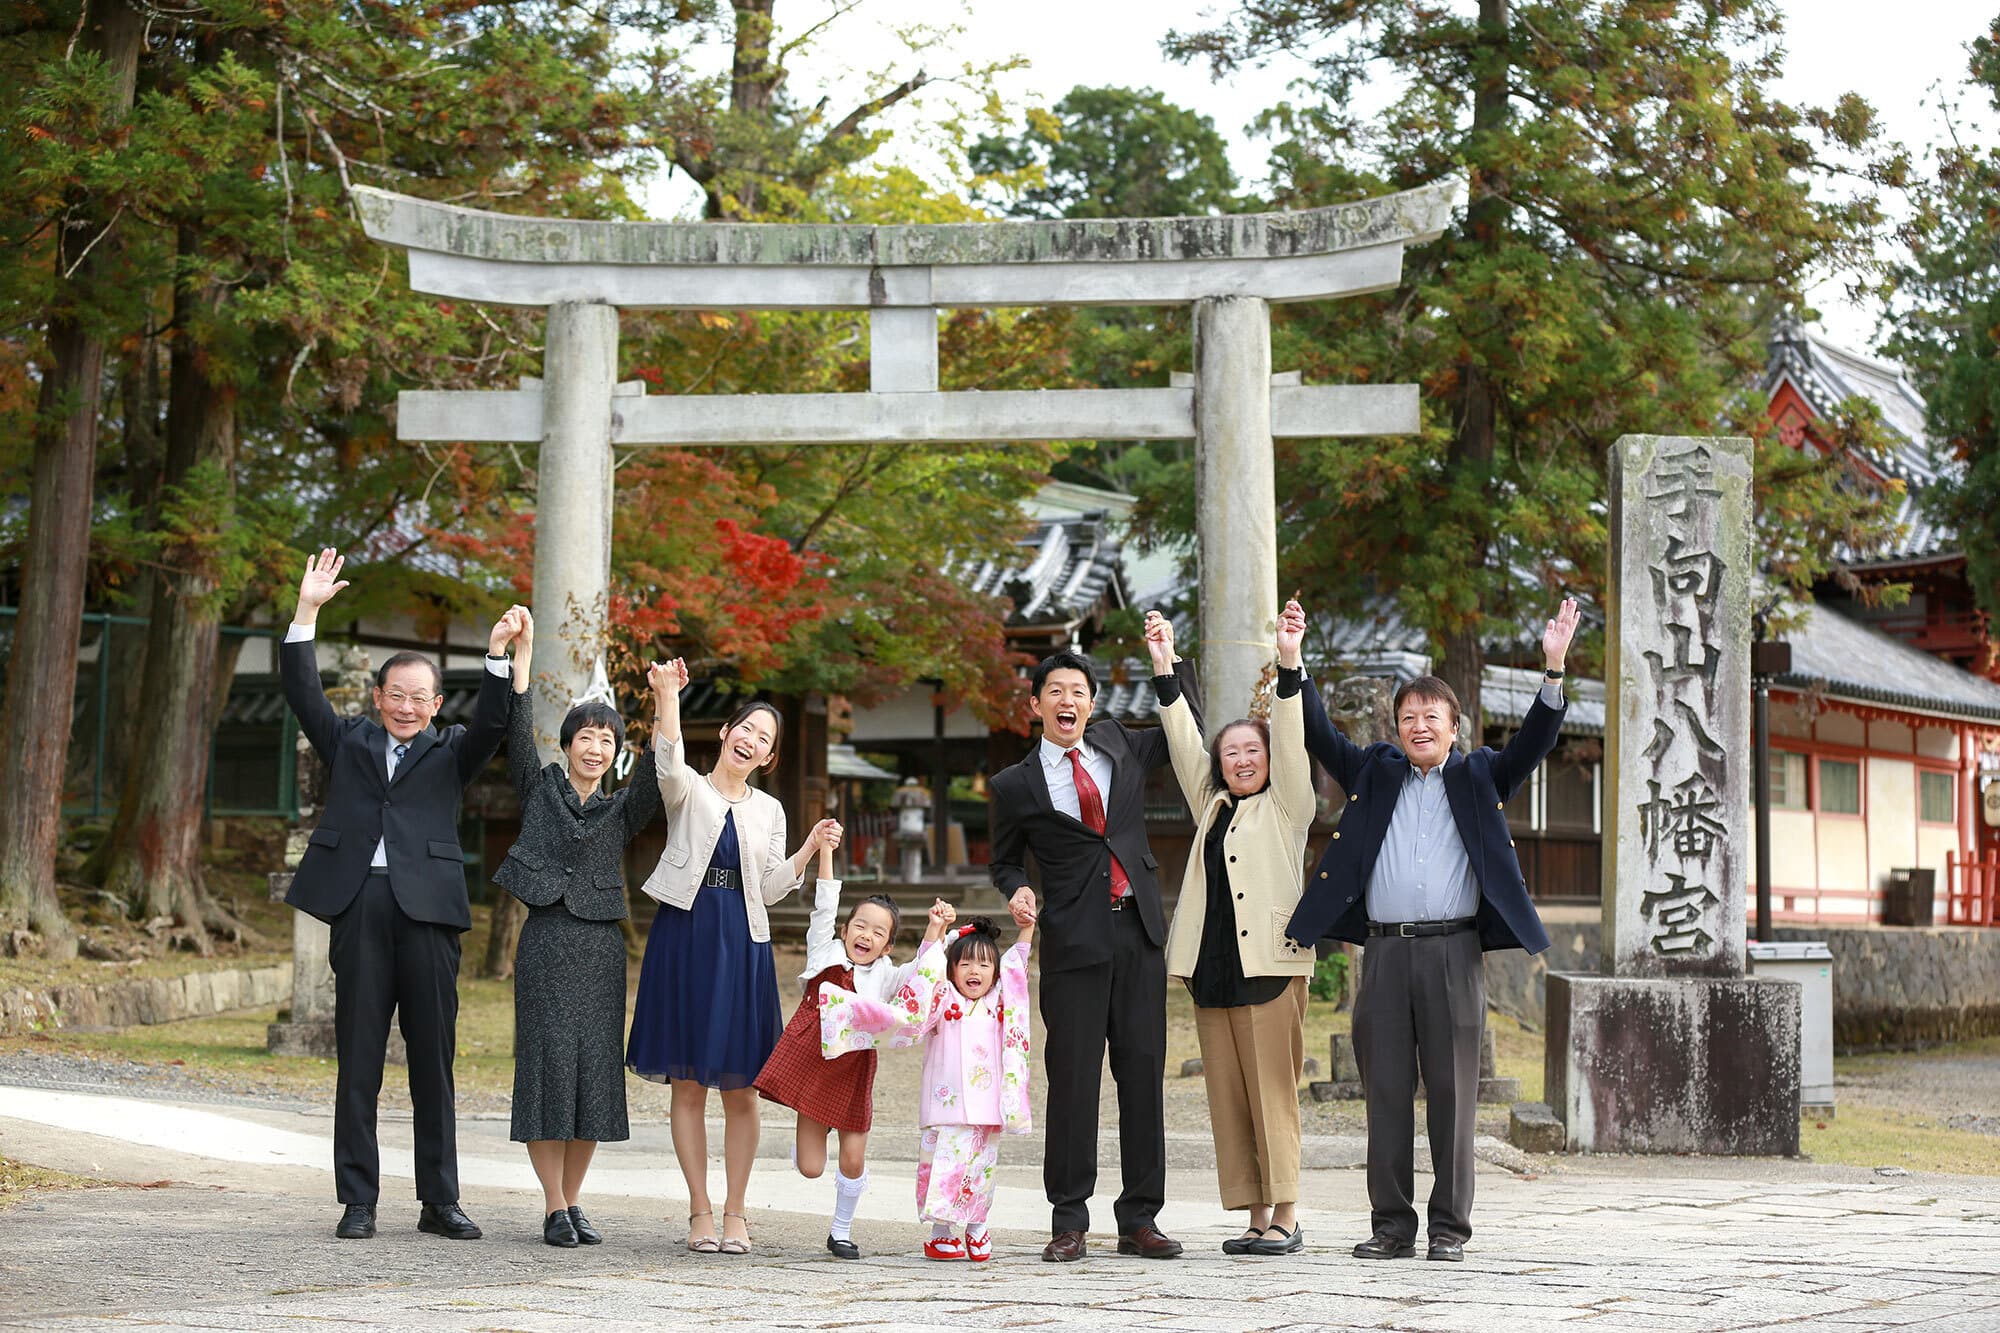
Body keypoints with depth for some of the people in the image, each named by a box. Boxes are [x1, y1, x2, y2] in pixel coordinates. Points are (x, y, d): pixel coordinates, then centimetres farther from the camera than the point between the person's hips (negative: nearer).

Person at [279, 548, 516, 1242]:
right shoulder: (348, 741, 16)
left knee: (434, 1060, 3)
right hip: (359, 909, 0)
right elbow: (302, 691, 6)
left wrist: (497, 653, -17)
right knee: (358, 1061, 2)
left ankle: (440, 1199, 10)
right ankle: (358, 1201, 6)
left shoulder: (450, 753, 14)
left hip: (428, 910, 0)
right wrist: (307, 611, -4)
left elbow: (491, 723, -3)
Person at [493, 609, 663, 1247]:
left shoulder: (622, 810, 13)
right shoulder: (540, 789, 9)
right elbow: (517, 732, -2)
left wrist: (664, 708, -18)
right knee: (549, 1063, -6)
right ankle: (554, 1208, -1)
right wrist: (522, 651, -11)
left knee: (595, 1067, 2)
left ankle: (573, 1201, 13)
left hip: (602, 947, 3)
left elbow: (657, 770, -4)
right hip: (547, 940, -3)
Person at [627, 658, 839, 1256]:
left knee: (741, 1088, 0)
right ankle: (699, 1211, 6)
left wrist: (810, 848, 0)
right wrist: (667, 696, -31)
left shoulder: (769, 809, 15)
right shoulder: (688, 790, 4)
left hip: (742, 944, 3)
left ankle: (734, 1212, 7)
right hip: (685, 936, -3)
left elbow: (769, 889, 13)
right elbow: (670, 764, -20)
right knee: (689, 1083, -1)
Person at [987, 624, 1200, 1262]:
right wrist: (1016, 889, -5)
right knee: (1072, 1078, -5)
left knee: (1144, 1073, 2)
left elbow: (1188, 727, 25)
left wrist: (1172, 657, 15)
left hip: (1139, 934, 3)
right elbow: (1003, 860, 16)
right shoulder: (1017, 785, 5)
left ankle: (1139, 1220, 8)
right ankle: (1069, 1222, 2)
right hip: (1074, 943, -3)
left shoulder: (1119, 745, 13)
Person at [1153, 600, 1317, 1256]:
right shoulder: (1212, 807, 20)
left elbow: (1291, 740, -5)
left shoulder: (1286, 806, 6)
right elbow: (1184, 742, 17)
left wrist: (1288, 664, -16)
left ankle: (1286, 1215, -5)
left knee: (1272, 1090, -8)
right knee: (1229, 1097, 4)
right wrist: (1164, 668, 9)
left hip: (1270, 963, -6)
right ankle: (1257, 1218, 8)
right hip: (1212, 967, 6)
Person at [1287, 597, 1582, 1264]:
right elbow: (1318, 734, 13)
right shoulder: (1374, 773, 17)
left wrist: (1554, 670, -10)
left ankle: (1450, 1227, 4)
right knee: (1386, 1093, 2)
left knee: (1452, 1093, -1)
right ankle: (1392, 1225, 8)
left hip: (1453, 951, -2)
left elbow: (1534, 741, 2)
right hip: (1384, 952, 2)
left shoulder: (1478, 778, 13)